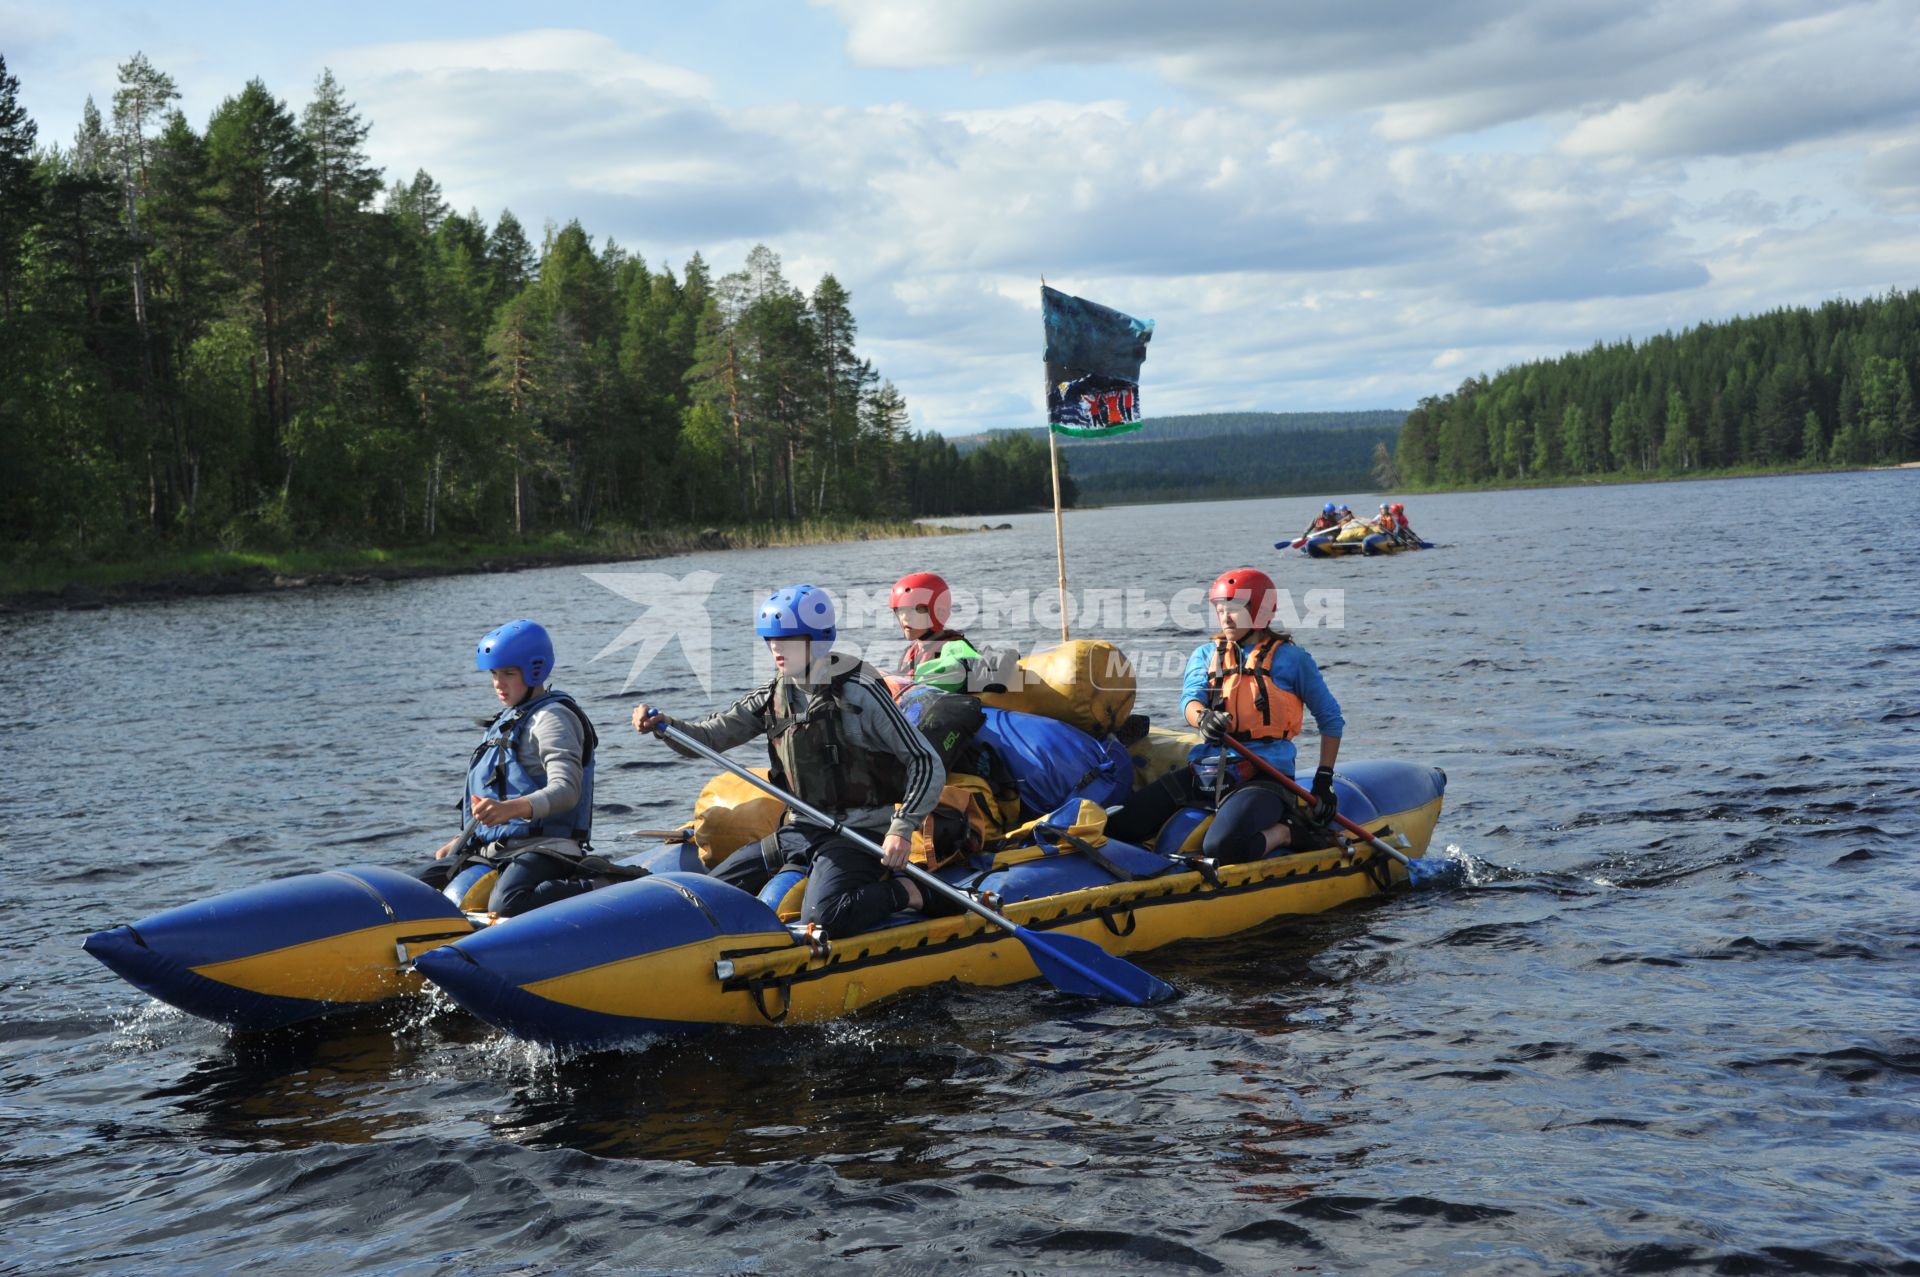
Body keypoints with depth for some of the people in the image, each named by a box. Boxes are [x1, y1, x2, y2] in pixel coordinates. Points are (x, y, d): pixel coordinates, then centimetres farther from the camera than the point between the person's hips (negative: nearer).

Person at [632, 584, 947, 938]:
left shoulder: (859, 693, -14)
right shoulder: (772, 697, 6)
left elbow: (927, 764, -14)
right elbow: (708, 737, 6)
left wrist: (902, 828, -23)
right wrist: (663, 725, -14)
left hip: (859, 832, -8)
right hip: (802, 829, 8)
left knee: (821, 920, -31)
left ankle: (905, 892, -3)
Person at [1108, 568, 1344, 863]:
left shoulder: (1290, 658, 4)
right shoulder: (1205, 654, 15)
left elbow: (1331, 720, 11)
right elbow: (1191, 699, -4)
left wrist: (1324, 780, 4)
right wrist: (1203, 717, -29)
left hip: (1265, 772, -5)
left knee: (1222, 848, -35)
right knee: (1118, 828, -10)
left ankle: (1290, 831, -2)